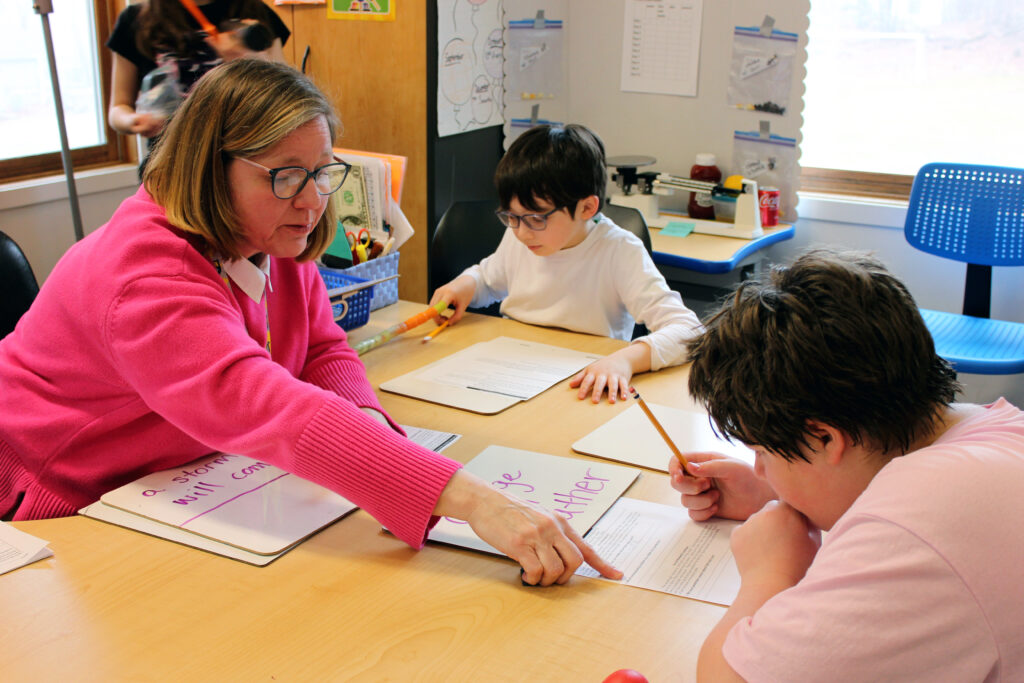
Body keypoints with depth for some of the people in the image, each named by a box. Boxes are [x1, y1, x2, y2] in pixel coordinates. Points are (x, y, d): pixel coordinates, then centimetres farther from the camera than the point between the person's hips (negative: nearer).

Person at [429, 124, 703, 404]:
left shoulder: (619, 253, -16)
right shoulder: (517, 238, 2)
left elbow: (687, 331, -24)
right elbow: (488, 278, 25)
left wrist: (625, 359, -42)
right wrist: (466, 284, 1)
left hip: (581, 390, -3)